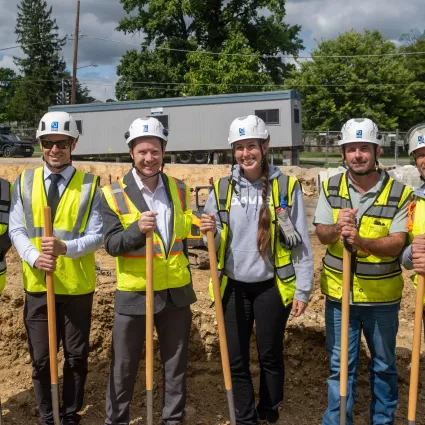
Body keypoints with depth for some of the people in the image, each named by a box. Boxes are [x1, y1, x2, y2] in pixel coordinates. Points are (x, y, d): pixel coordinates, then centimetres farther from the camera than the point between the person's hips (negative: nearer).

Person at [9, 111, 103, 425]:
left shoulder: (90, 185, -3)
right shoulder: (24, 182, 5)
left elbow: (97, 236, -8)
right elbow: (16, 229, 1)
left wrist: (66, 247, -27)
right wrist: (34, 257, -18)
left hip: (77, 286, -1)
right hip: (37, 285, 2)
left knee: (77, 357, 12)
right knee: (41, 359, 11)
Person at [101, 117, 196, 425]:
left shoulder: (179, 189, 4)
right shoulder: (114, 194, -9)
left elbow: (185, 236, 10)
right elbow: (111, 245, -14)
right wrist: (137, 228, -31)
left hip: (176, 290, 3)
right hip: (134, 293, -3)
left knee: (176, 363, 16)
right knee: (124, 366, 11)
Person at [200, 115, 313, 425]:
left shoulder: (287, 187, -6)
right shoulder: (221, 188, 1)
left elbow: (300, 242, -4)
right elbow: (213, 245, 6)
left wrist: (303, 289, -5)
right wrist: (209, 233, -16)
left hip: (271, 287, -2)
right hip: (233, 287, 2)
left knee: (270, 355, 13)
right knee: (236, 359, 9)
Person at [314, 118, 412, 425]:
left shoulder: (399, 193, -10)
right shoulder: (330, 188, -2)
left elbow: (397, 243, -16)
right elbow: (321, 234, -3)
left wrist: (360, 241, -34)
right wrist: (337, 229, -26)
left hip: (382, 296, -1)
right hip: (339, 293, 1)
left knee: (383, 365, 17)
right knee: (340, 365, 11)